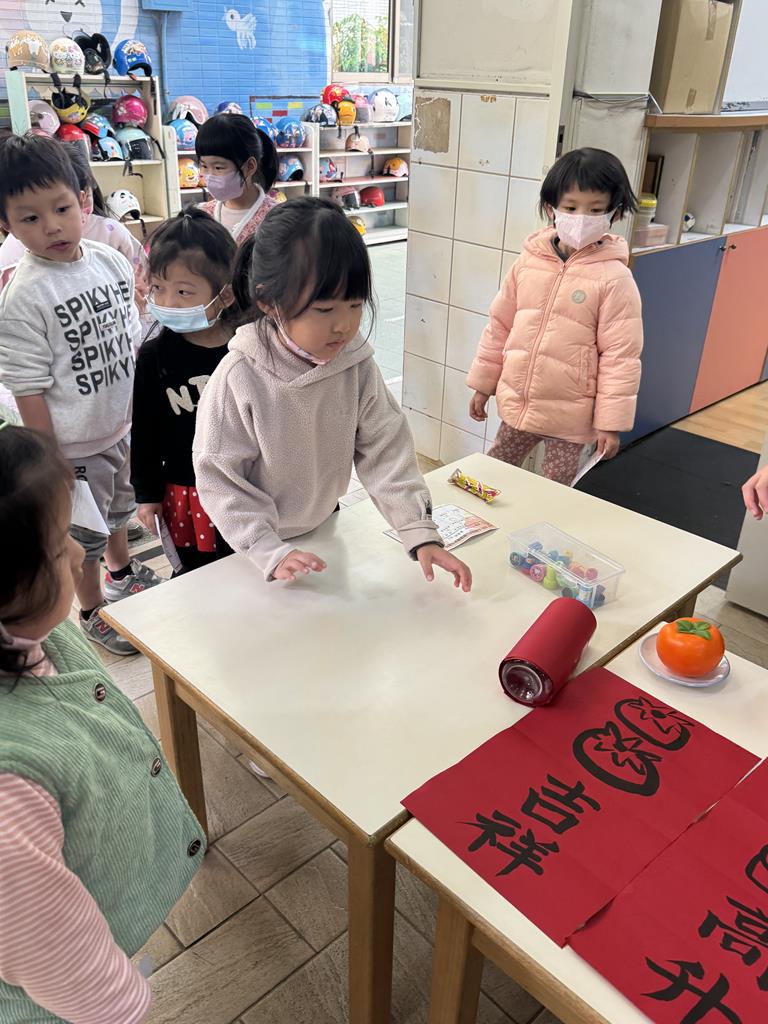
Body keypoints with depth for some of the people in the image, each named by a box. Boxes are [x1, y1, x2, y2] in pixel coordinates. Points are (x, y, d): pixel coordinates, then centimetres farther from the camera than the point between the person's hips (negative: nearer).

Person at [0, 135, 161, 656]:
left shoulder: (111, 260, -4)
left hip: (125, 427, 6)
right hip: (74, 447, -6)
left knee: (121, 508, 29)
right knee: (83, 534, 12)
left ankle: (121, 572, 56)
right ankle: (93, 612, 36)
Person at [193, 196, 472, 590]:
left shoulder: (356, 365, -16)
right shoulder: (238, 378, -26)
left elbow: (385, 450, -11)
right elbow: (219, 476, -20)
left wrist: (420, 532, -18)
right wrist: (271, 553, -24)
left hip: (326, 526, 4)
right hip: (252, 545, -3)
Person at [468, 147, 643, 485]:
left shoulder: (614, 278, -14)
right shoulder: (528, 262, -2)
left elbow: (621, 355, -12)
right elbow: (499, 327, 8)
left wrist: (610, 421, -12)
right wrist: (482, 384, 11)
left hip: (569, 416, -4)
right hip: (517, 404, 4)